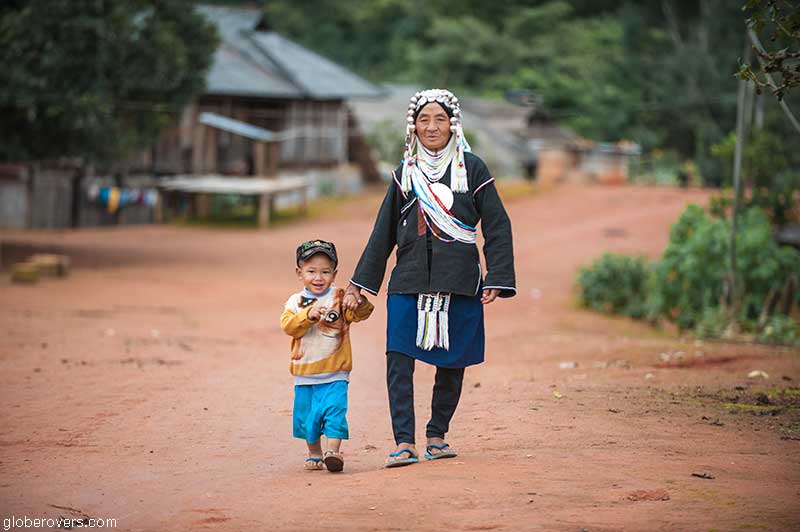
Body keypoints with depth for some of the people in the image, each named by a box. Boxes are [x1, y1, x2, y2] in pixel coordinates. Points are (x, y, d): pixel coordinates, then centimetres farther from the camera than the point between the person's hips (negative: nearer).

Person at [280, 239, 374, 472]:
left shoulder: (339, 298, -2)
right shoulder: (295, 301, 4)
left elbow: (361, 313, -15)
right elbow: (288, 326, -10)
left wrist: (359, 300, -36)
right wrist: (309, 315, -25)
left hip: (334, 374, -3)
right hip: (304, 374, 3)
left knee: (334, 410, -15)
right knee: (306, 415, 11)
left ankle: (333, 451, -15)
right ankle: (314, 453, 28)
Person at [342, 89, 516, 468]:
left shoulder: (471, 168, 3)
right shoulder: (405, 173, 11)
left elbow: (497, 227, 2)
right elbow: (383, 233, 15)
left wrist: (497, 279, -7)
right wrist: (359, 284, 12)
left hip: (459, 282, -2)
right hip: (408, 281, 2)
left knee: (452, 363, 4)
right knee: (399, 358, -11)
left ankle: (437, 436, 21)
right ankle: (404, 443, -11)